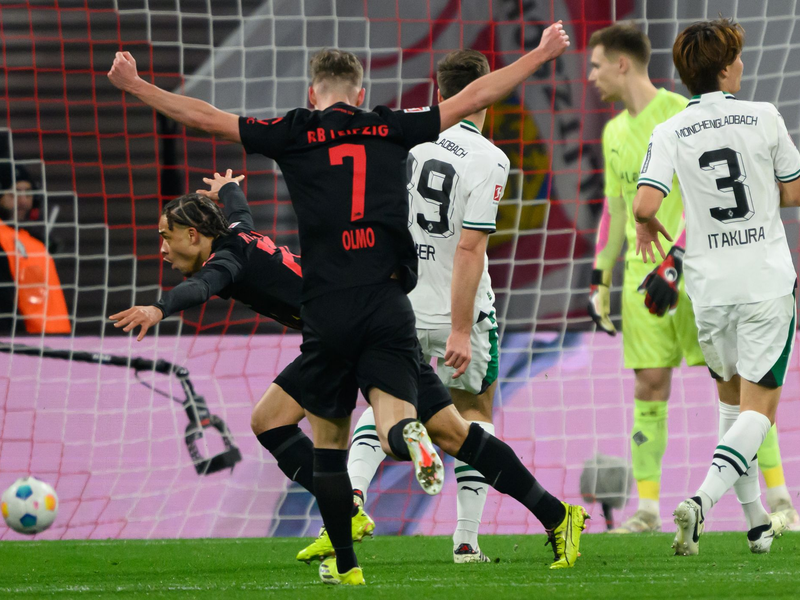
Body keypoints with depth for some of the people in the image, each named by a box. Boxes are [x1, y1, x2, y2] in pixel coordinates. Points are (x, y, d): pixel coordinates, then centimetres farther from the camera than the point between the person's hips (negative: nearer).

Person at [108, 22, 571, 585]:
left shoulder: (295, 133, 6)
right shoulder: (391, 128, 10)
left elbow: (205, 117, 8)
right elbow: (472, 98, 15)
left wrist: (134, 85, 18)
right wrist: (542, 53, 24)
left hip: (326, 310, -1)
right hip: (389, 302, 1)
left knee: (328, 442, 12)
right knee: (392, 423, -3)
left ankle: (345, 563, 16)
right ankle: (409, 435, -40)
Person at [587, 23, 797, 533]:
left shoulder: (681, 114, -10)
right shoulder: (615, 133, 14)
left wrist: (673, 265, -24)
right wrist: (599, 280, 18)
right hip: (643, 276, 6)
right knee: (650, 388, 2)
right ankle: (647, 509, 4)